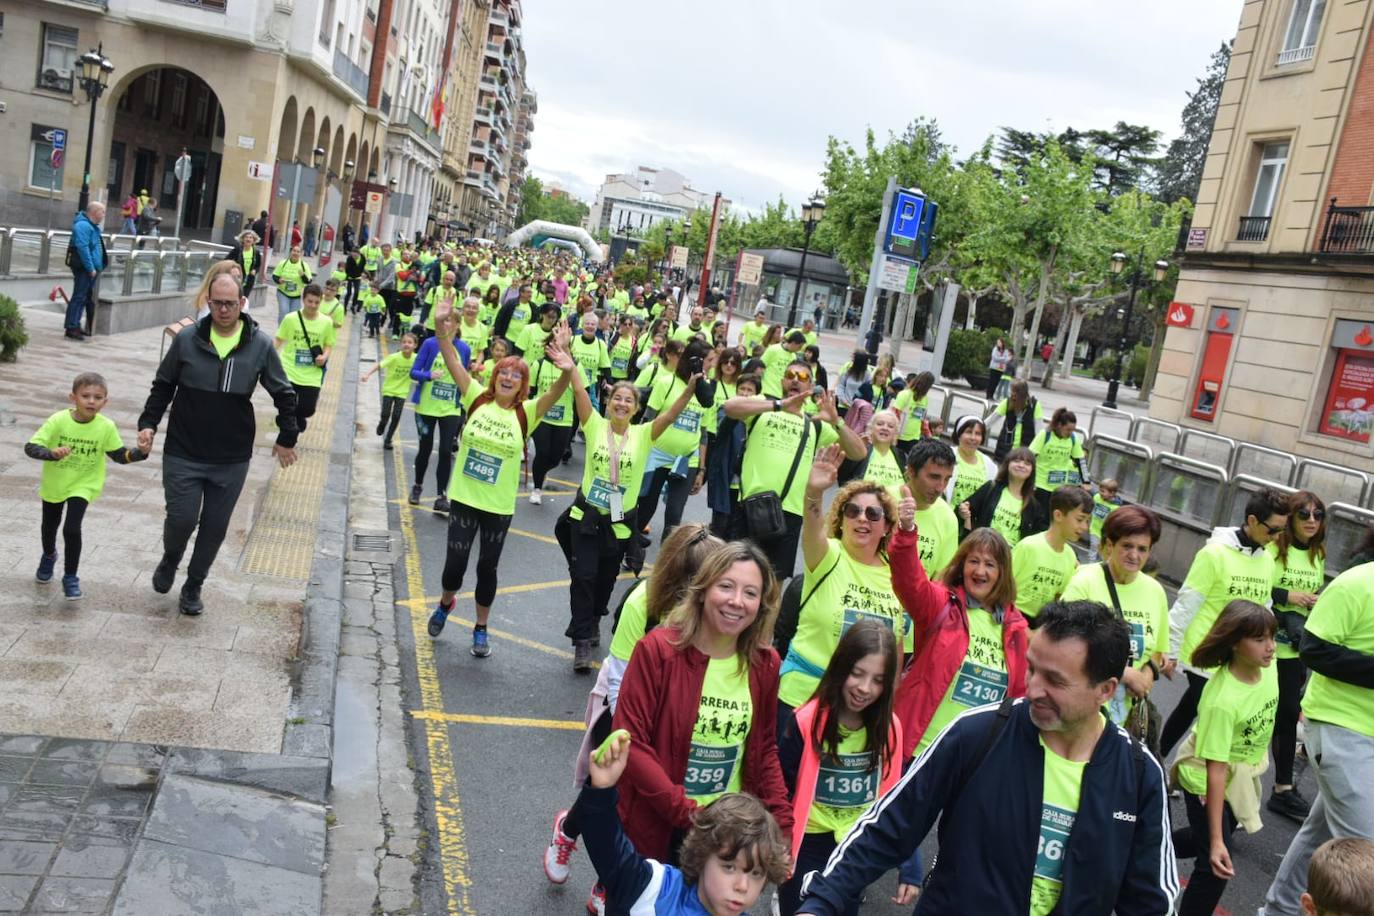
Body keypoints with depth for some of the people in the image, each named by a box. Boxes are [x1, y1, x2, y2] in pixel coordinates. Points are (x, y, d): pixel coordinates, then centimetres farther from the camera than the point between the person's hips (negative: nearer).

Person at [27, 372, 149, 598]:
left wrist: (140, 453, -26)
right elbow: (30, 447, -24)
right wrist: (52, 453, -43)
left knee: (72, 529, -16)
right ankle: (49, 556, 55)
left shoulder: (106, 427, -19)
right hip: (53, 483, 1)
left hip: (83, 485, -1)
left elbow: (119, 455, -7)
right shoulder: (58, 421, -23)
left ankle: (70, 577, 5)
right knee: (49, 526, 21)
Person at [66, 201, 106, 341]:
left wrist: (96, 268, 16)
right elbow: (83, 248, -22)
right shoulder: (83, 225, -14)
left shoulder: (92, 226, 19)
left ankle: (75, 325, 21)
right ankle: (71, 328, -7)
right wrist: (91, 268, -22)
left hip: (91, 269, 10)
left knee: (86, 298, 14)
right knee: (79, 297, -9)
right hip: (84, 268, -10)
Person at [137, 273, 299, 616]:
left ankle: (193, 586, 31)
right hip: (183, 453, -1)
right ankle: (171, 558, 33)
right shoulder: (187, 339, -5)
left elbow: (284, 394, 6)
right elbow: (163, 386, 7)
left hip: (232, 459, 1)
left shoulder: (260, 345, -4)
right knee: (182, 518, -2)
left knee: (215, 528, 9)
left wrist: (286, 438, 9)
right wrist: (148, 423, -2)